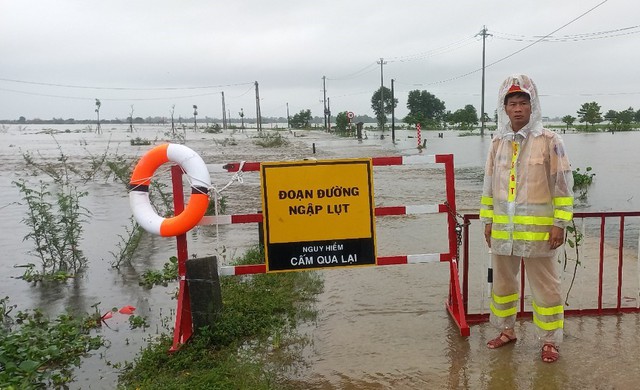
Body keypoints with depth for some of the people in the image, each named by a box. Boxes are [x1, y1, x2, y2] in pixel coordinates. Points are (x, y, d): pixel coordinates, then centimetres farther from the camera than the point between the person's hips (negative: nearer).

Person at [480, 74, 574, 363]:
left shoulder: (549, 141, -7)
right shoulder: (498, 142, 7)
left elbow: (563, 185, -7)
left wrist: (559, 224, -10)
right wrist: (488, 221, 11)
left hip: (537, 230, -5)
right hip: (502, 229, 5)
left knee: (545, 288, 6)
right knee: (502, 283, 16)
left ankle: (549, 341, 22)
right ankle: (506, 330, 34)